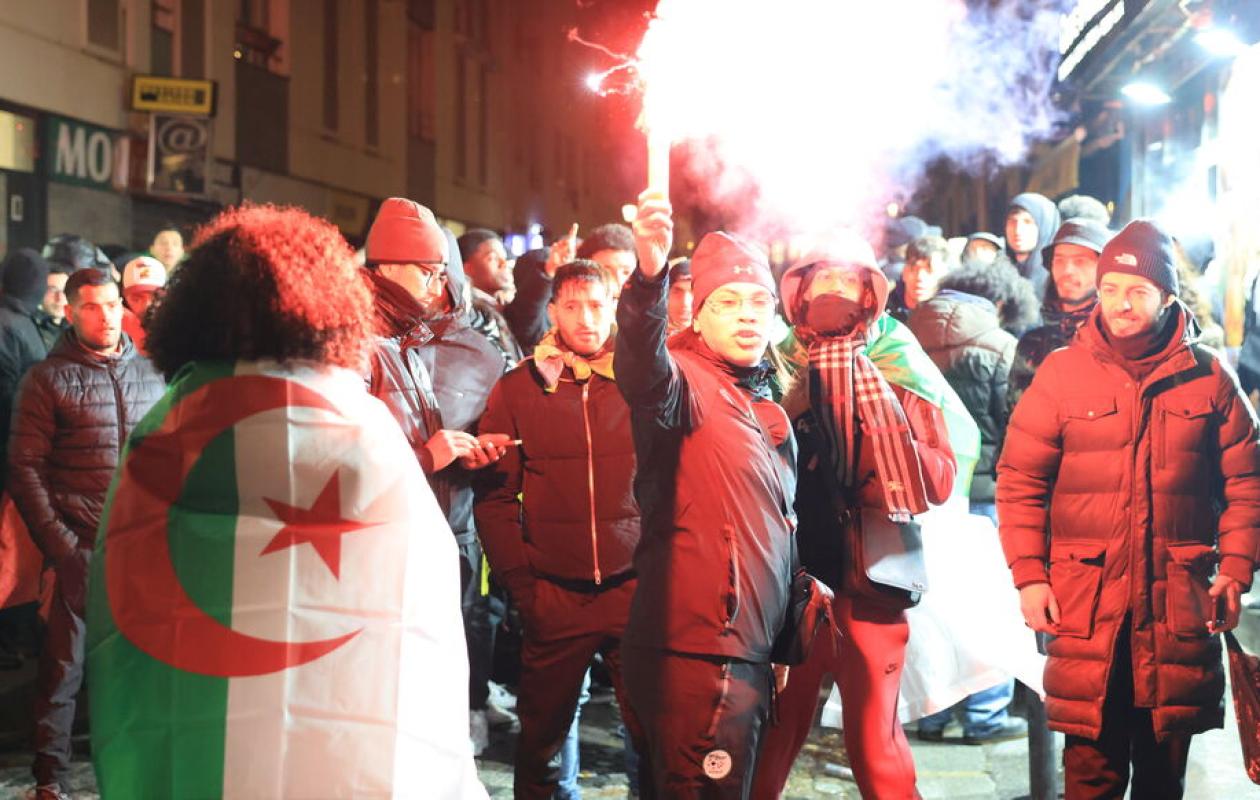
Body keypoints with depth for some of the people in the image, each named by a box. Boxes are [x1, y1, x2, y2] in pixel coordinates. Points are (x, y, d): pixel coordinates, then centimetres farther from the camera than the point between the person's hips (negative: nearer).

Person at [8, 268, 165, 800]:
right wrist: (59, 545, -10)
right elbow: (25, 468, -4)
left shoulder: (151, 371, 11)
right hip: (82, 546, -3)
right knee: (65, 662, 0)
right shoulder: (48, 379, 0)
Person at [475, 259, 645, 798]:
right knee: (541, 737, 10)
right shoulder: (519, 388, 3)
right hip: (553, 596, 0)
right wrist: (520, 583, -3)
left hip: (635, 589, 0)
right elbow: (494, 494, 3)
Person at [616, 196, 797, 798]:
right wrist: (649, 275, -52)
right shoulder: (685, 382, -9)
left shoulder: (766, 408, 18)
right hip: (694, 652, -9)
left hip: (747, 652, 9)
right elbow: (642, 369, -35)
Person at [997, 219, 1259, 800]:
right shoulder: (1061, 373, 0)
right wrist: (1028, 576, -5)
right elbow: (1020, 481, 1)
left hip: (1180, 600, 1)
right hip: (1084, 599, -1)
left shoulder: (1208, 377, 4)